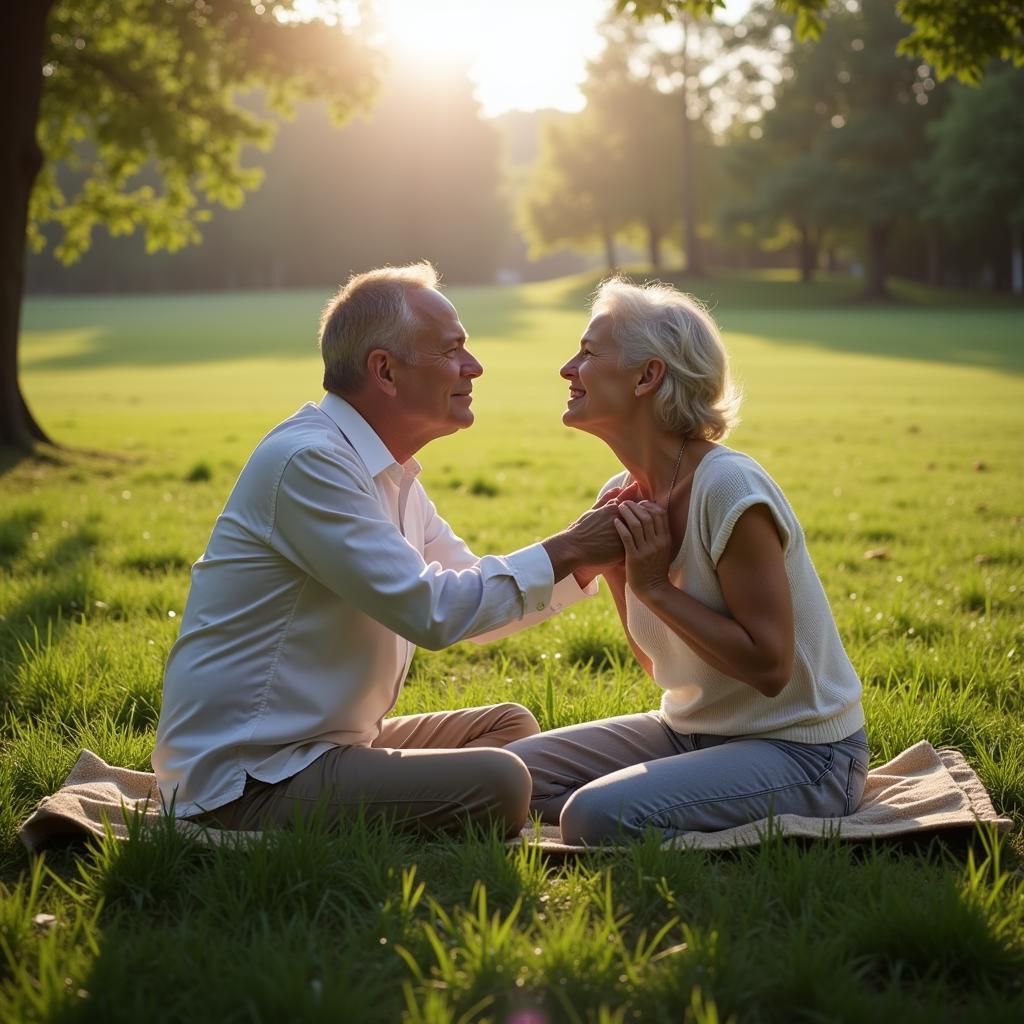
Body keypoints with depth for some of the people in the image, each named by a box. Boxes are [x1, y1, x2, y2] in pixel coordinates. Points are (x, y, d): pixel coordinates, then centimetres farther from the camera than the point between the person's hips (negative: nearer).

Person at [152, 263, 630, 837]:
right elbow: (428, 611, -22)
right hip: (248, 784, -11)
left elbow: (472, 599, 15)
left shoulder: (391, 473, 14)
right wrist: (566, 552, -14)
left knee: (511, 726, 18)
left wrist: (584, 560, 2)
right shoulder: (308, 461, -19)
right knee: (499, 783, -24)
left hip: (326, 742, 11)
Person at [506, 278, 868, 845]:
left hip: (798, 751, -8)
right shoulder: (623, 496, 3)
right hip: (693, 729, 9)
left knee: (595, 815, -27)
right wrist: (616, 573, -6)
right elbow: (662, 665, 9)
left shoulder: (728, 489, -22)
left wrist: (656, 586, -20)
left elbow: (770, 667, -22)